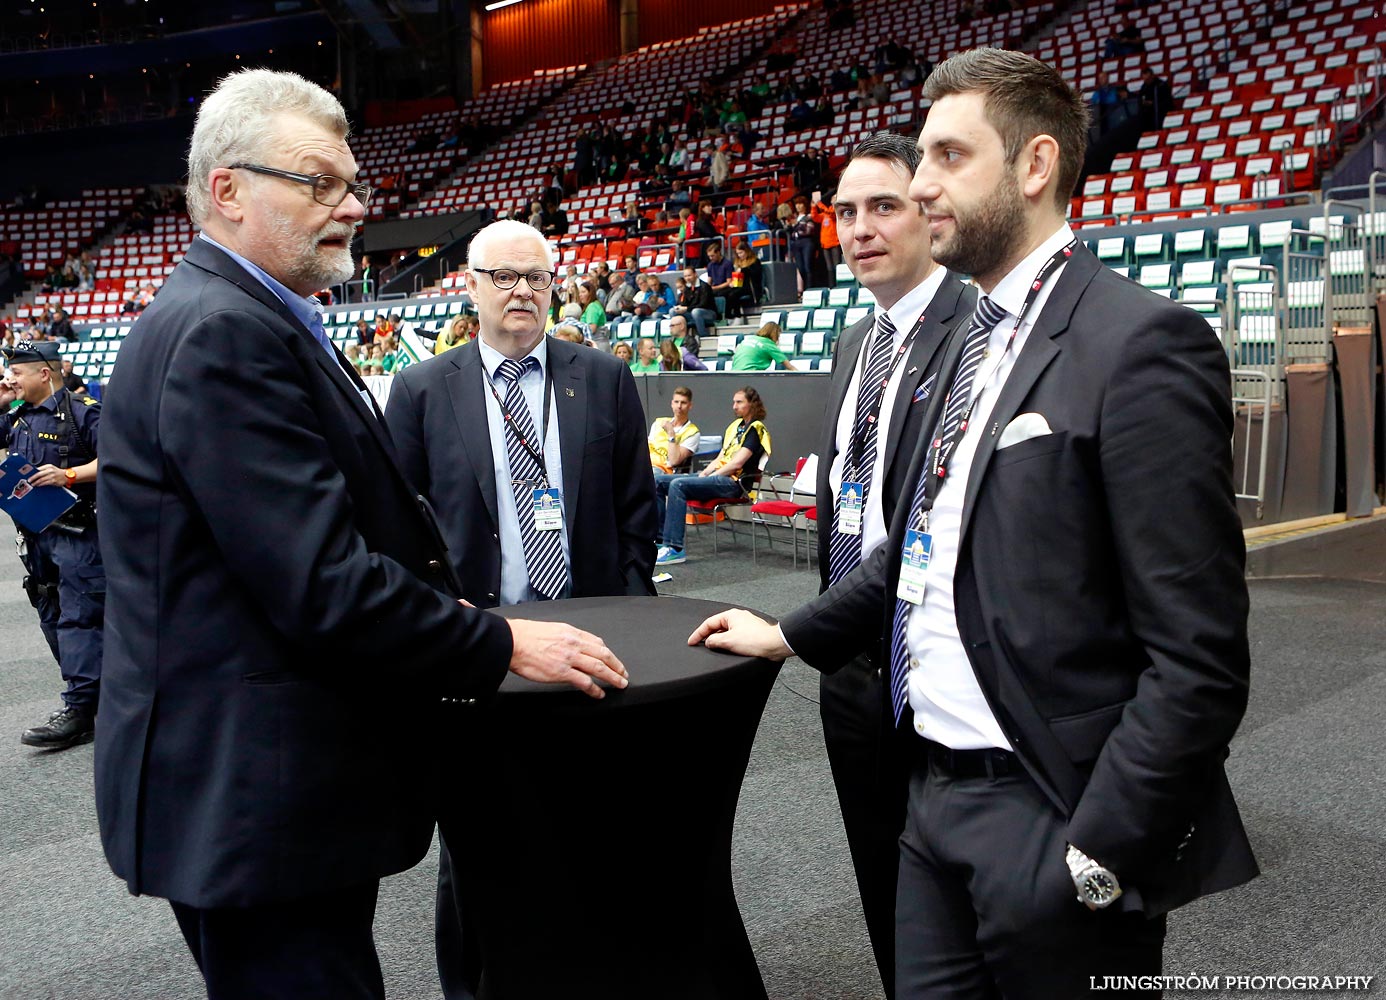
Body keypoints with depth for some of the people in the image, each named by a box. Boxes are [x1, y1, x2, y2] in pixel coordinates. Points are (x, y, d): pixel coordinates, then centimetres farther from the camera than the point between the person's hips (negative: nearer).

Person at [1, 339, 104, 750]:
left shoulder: (83, 412, -9)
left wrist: (69, 475, -26)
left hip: (78, 533, -9)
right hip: (36, 532, 9)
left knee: (79, 619, -7)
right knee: (52, 618, 13)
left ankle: (79, 709, -6)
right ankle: (95, 693, 24)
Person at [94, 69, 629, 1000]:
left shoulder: (245, 320, 14)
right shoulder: (222, 335, -19)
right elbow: (322, 584, -24)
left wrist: (434, 604, 6)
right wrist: (502, 644, -15)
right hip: (252, 793, -10)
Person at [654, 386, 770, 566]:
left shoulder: (755, 429, -4)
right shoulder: (735, 425, 23)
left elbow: (737, 463, -14)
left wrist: (709, 476, -11)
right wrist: (704, 473, 2)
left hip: (733, 483, -9)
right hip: (717, 476, 9)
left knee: (677, 485, -30)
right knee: (658, 481, -2)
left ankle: (674, 548, -33)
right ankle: (659, 539, -2)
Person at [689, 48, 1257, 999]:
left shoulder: (1143, 344, -15)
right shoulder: (977, 343, 12)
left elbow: (1198, 659, -18)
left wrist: (1095, 857, -17)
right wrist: (790, 635, 18)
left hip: (1050, 816, -7)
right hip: (937, 793, 8)